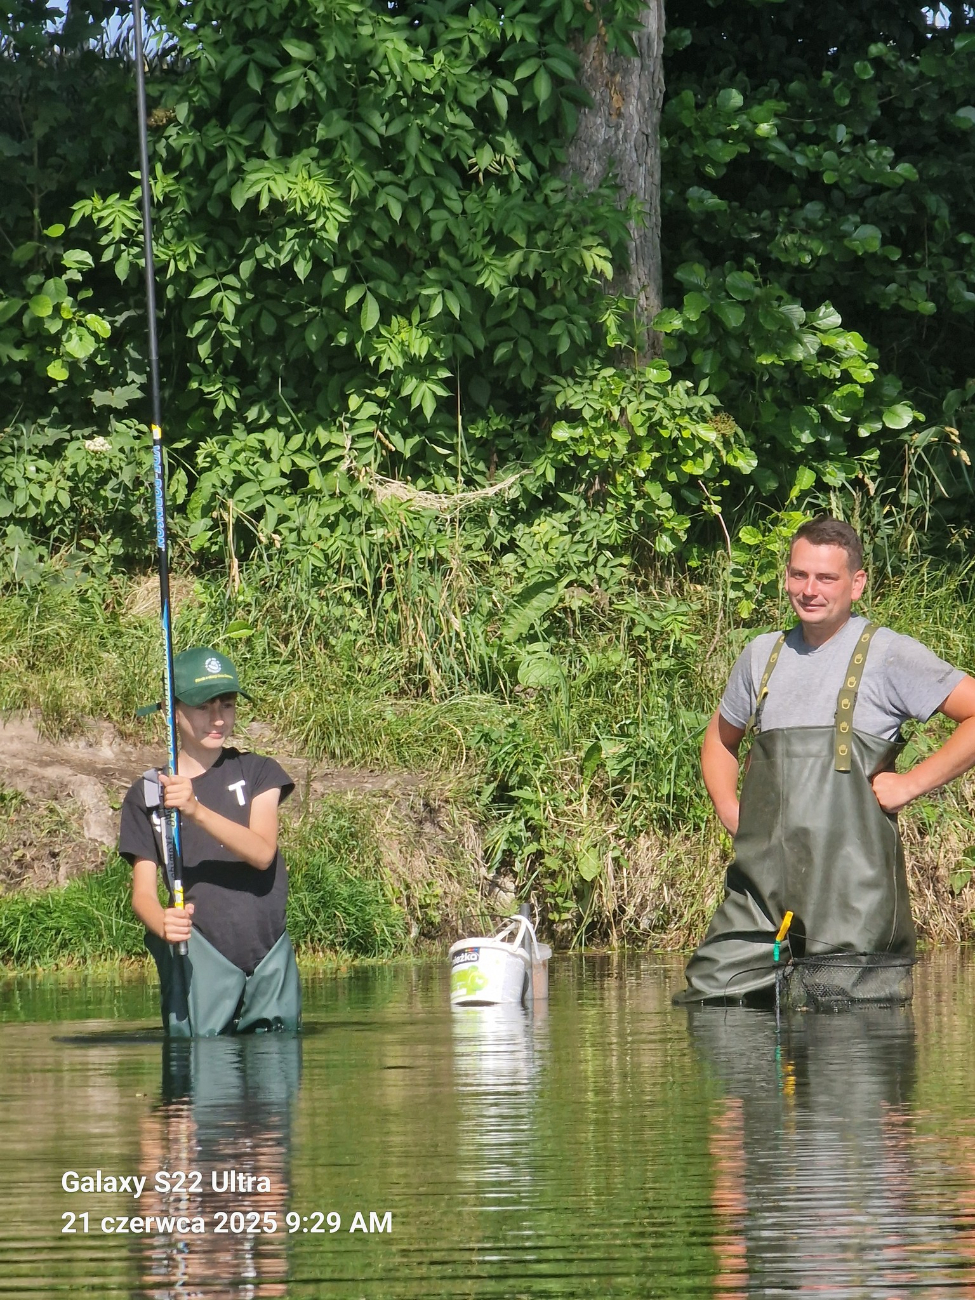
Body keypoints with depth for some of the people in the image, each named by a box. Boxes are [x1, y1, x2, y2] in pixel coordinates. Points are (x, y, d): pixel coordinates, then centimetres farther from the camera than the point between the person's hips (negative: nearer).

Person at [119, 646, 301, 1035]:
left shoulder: (257, 773, 9)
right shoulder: (147, 795, 9)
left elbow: (262, 852, -9)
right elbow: (142, 890, 2)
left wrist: (196, 811, -24)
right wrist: (163, 923, -23)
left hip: (269, 952, 2)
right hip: (199, 957, -2)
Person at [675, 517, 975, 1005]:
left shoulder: (888, 654, -1)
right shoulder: (763, 655, 17)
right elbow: (720, 738, 34)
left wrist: (911, 783, -10)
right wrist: (728, 809, 17)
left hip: (851, 891, -5)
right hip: (762, 886, 5)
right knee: (708, 1002, -5)